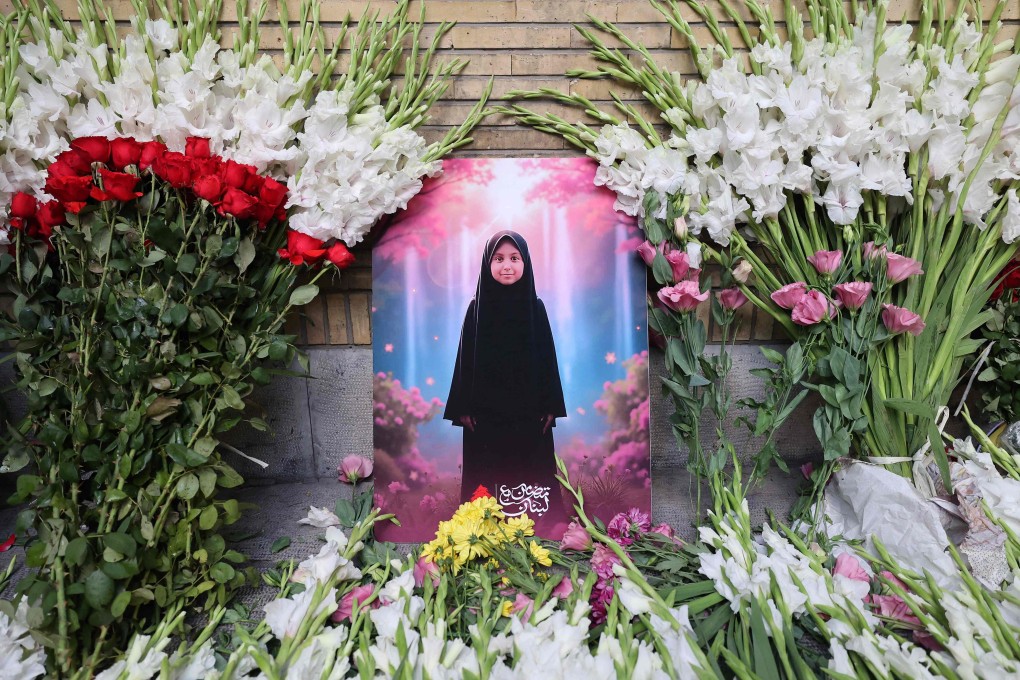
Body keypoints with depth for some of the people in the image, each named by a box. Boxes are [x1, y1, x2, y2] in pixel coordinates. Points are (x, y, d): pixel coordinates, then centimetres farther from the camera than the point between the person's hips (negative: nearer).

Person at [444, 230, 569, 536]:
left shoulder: (535, 306, 0)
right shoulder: (477, 307, -2)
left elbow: (547, 357, 2)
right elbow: (465, 359, 0)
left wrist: (550, 405, -1)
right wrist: (463, 407, -3)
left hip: (528, 408, 1)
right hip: (486, 410, 0)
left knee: (531, 466, 7)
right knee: (487, 471, 6)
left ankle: (536, 520, 21)